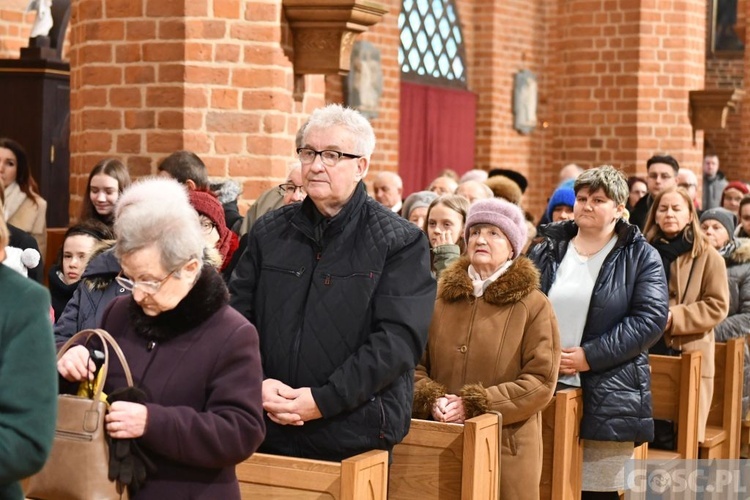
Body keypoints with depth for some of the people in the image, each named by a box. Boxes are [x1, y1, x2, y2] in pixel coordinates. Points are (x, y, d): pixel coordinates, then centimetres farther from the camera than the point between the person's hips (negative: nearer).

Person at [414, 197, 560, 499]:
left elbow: (541, 382, -10)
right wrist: (432, 400, -11)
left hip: (506, 447, -3)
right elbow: (416, 363, 9)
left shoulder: (533, 305, -2)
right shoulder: (441, 298, 10)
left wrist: (473, 404, -15)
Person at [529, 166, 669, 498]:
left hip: (609, 397, -3)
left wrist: (591, 356, -15)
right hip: (545, 390, 3)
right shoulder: (547, 250, 12)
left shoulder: (640, 256, 2)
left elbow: (651, 317, -9)